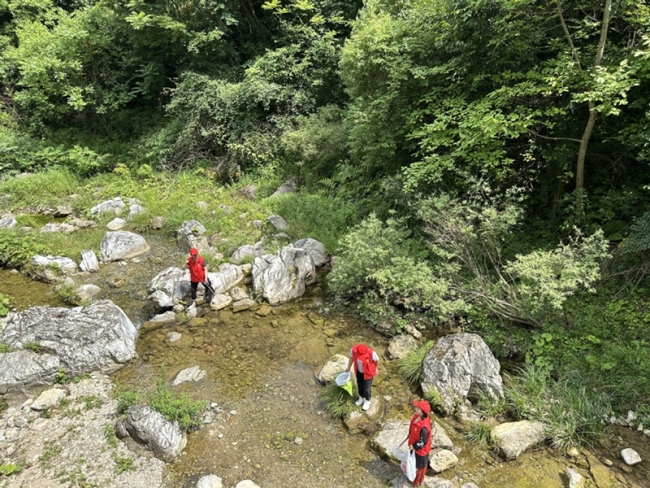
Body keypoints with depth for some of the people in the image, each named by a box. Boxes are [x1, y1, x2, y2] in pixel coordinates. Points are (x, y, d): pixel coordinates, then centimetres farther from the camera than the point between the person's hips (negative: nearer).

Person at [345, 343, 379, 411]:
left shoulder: (371, 353, -39)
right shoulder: (353, 349, -31)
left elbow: (377, 360, -15)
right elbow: (351, 358, -7)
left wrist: (375, 368, 6)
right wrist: (348, 368, 8)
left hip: (368, 372, -3)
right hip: (359, 371, 3)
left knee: (366, 388, 12)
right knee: (359, 385, 24)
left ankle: (367, 401, 43)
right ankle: (361, 398, 53)